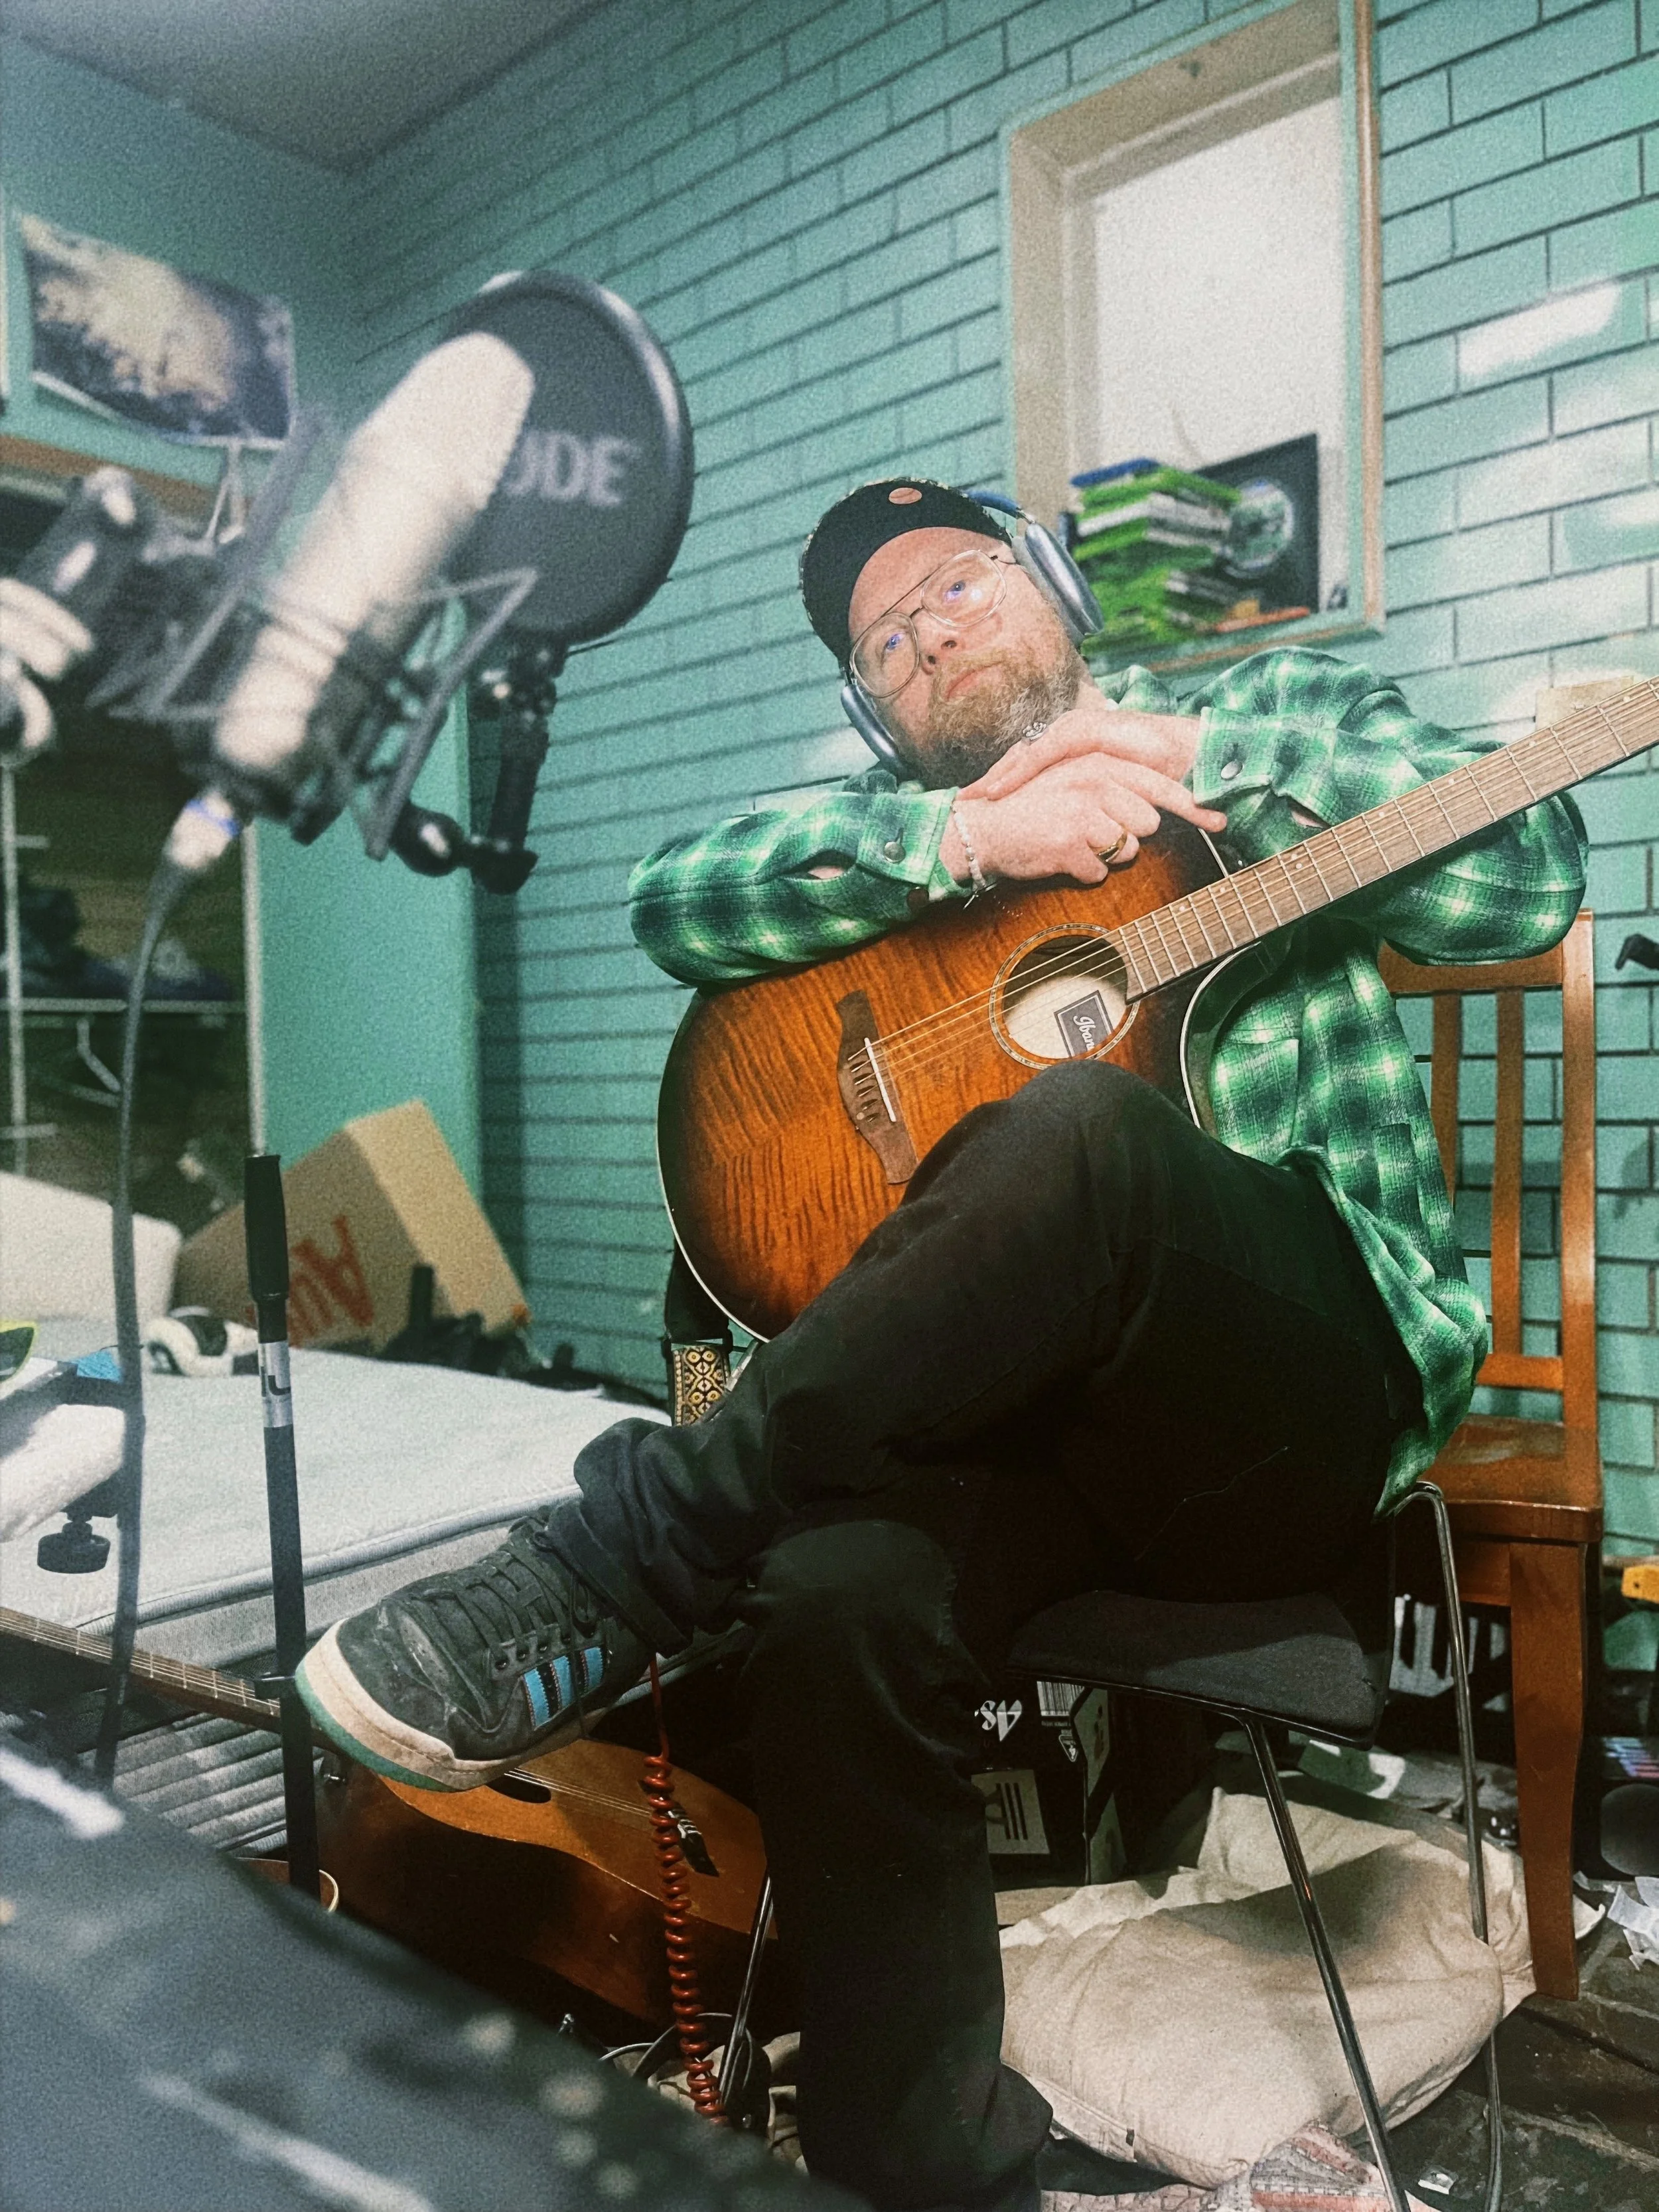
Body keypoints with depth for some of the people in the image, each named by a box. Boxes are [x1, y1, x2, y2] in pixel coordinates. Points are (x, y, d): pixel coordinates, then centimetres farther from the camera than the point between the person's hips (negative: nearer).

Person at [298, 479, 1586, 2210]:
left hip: (1308, 1396, -2)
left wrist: (1194, 759, -6)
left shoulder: (1283, 718, 17)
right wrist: (973, 833, -9)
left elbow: (1528, 875, 1)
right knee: (839, 1597, -28)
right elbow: (673, 902, 3)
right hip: (1019, 1387, 3)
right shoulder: (890, 829, 23)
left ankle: (626, 1558, -21)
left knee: (1077, 1127, -33)